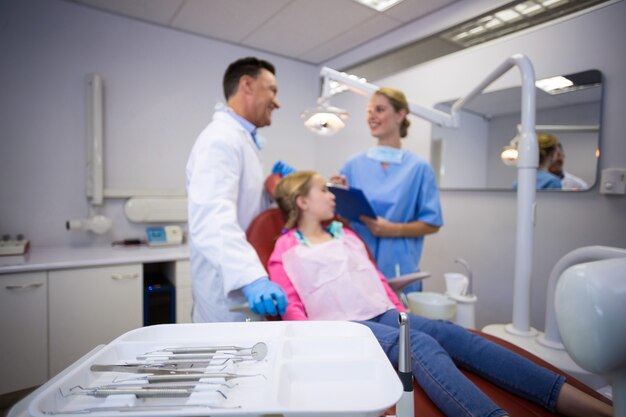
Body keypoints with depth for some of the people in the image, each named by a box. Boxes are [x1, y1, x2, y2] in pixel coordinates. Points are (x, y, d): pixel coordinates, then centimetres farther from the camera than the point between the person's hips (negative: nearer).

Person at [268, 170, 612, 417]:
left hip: (384, 315, 6)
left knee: (452, 333, -20)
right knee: (420, 345, -33)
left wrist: (402, 314, 8)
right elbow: (291, 309, -3)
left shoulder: (345, 235, 23)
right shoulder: (285, 253, 4)